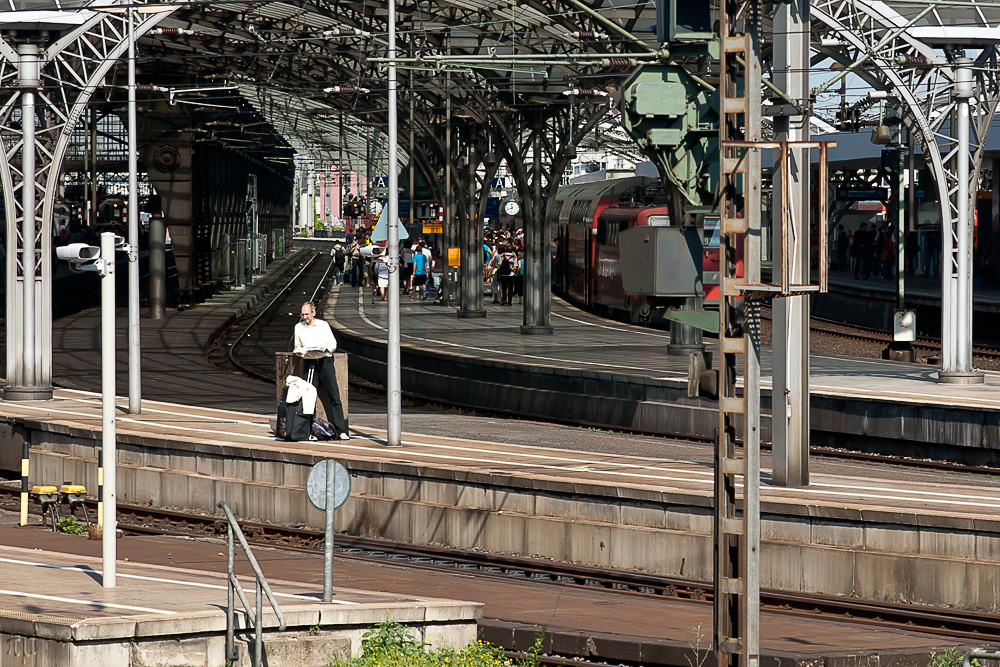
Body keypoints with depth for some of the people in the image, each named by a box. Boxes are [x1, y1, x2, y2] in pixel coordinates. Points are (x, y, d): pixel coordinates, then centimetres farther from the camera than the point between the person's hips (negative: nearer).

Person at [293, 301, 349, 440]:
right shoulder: (299, 327, 12)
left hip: (325, 361, -2)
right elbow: (298, 346, 21)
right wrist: (298, 351, -2)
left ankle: (340, 431, -11)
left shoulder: (323, 325, 6)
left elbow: (333, 344, 4)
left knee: (334, 396, -8)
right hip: (310, 363, 2)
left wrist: (322, 349, -15)